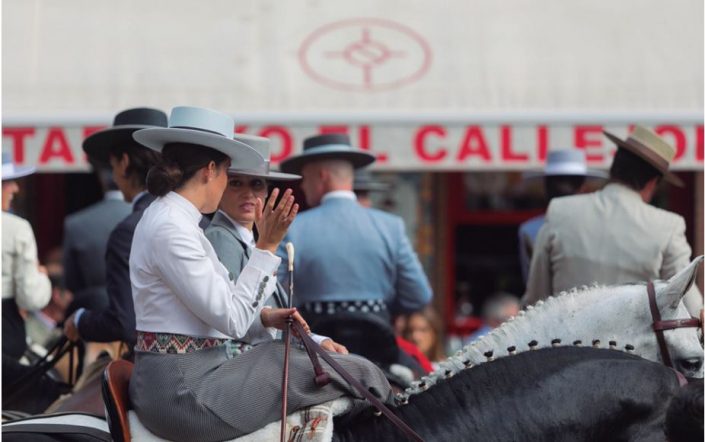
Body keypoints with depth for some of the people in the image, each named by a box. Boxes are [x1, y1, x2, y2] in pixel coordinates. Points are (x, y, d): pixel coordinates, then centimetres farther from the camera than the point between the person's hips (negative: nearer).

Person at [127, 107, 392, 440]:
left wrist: (265, 318, 3)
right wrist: (267, 247, -14)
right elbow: (231, 320, -18)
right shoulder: (171, 228, -18)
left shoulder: (171, 218, 14)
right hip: (186, 392, -10)